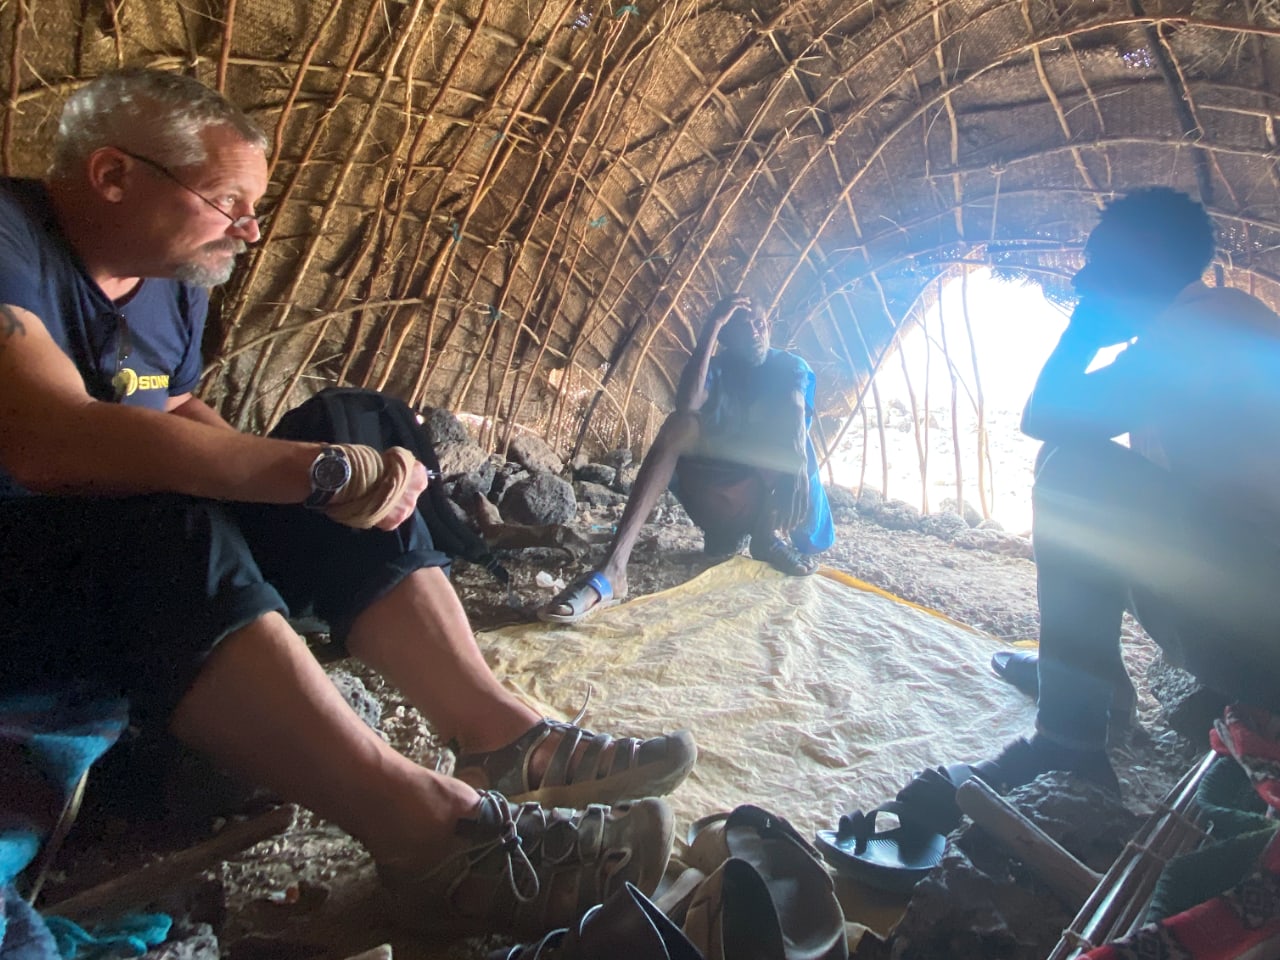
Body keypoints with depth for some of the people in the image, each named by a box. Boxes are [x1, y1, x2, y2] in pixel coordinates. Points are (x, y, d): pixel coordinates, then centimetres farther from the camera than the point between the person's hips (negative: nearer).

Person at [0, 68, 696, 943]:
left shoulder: (173, 287, 7)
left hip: (141, 560, 9)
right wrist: (320, 469, -37)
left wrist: (345, 480, -4)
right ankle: (428, 827, -43)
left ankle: (504, 737, -14)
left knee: (363, 505, -5)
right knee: (171, 533, -38)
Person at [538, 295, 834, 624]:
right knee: (679, 424, -30)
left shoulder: (790, 367, -1)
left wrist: (799, 469, -46)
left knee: (786, 401, -23)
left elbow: (796, 420, -24)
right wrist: (711, 327, -26)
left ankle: (766, 534, -15)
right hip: (716, 485, 0)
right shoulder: (714, 370, -2)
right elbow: (686, 404, -27)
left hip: (768, 492, 0)